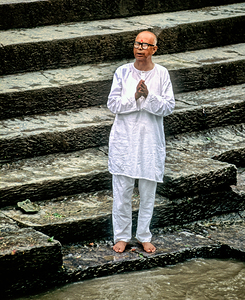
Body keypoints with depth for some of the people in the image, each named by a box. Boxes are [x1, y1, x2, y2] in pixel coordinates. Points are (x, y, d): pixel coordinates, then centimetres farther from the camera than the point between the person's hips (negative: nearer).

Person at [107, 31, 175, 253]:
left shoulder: (161, 74, -1)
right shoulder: (122, 72, -2)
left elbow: (169, 106, -4)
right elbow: (113, 104, -4)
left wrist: (149, 96, -20)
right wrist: (134, 97, -20)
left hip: (151, 140, 1)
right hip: (124, 139, 0)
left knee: (148, 192, 8)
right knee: (122, 191, 2)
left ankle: (144, 236, 22)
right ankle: (122, 236, 15)